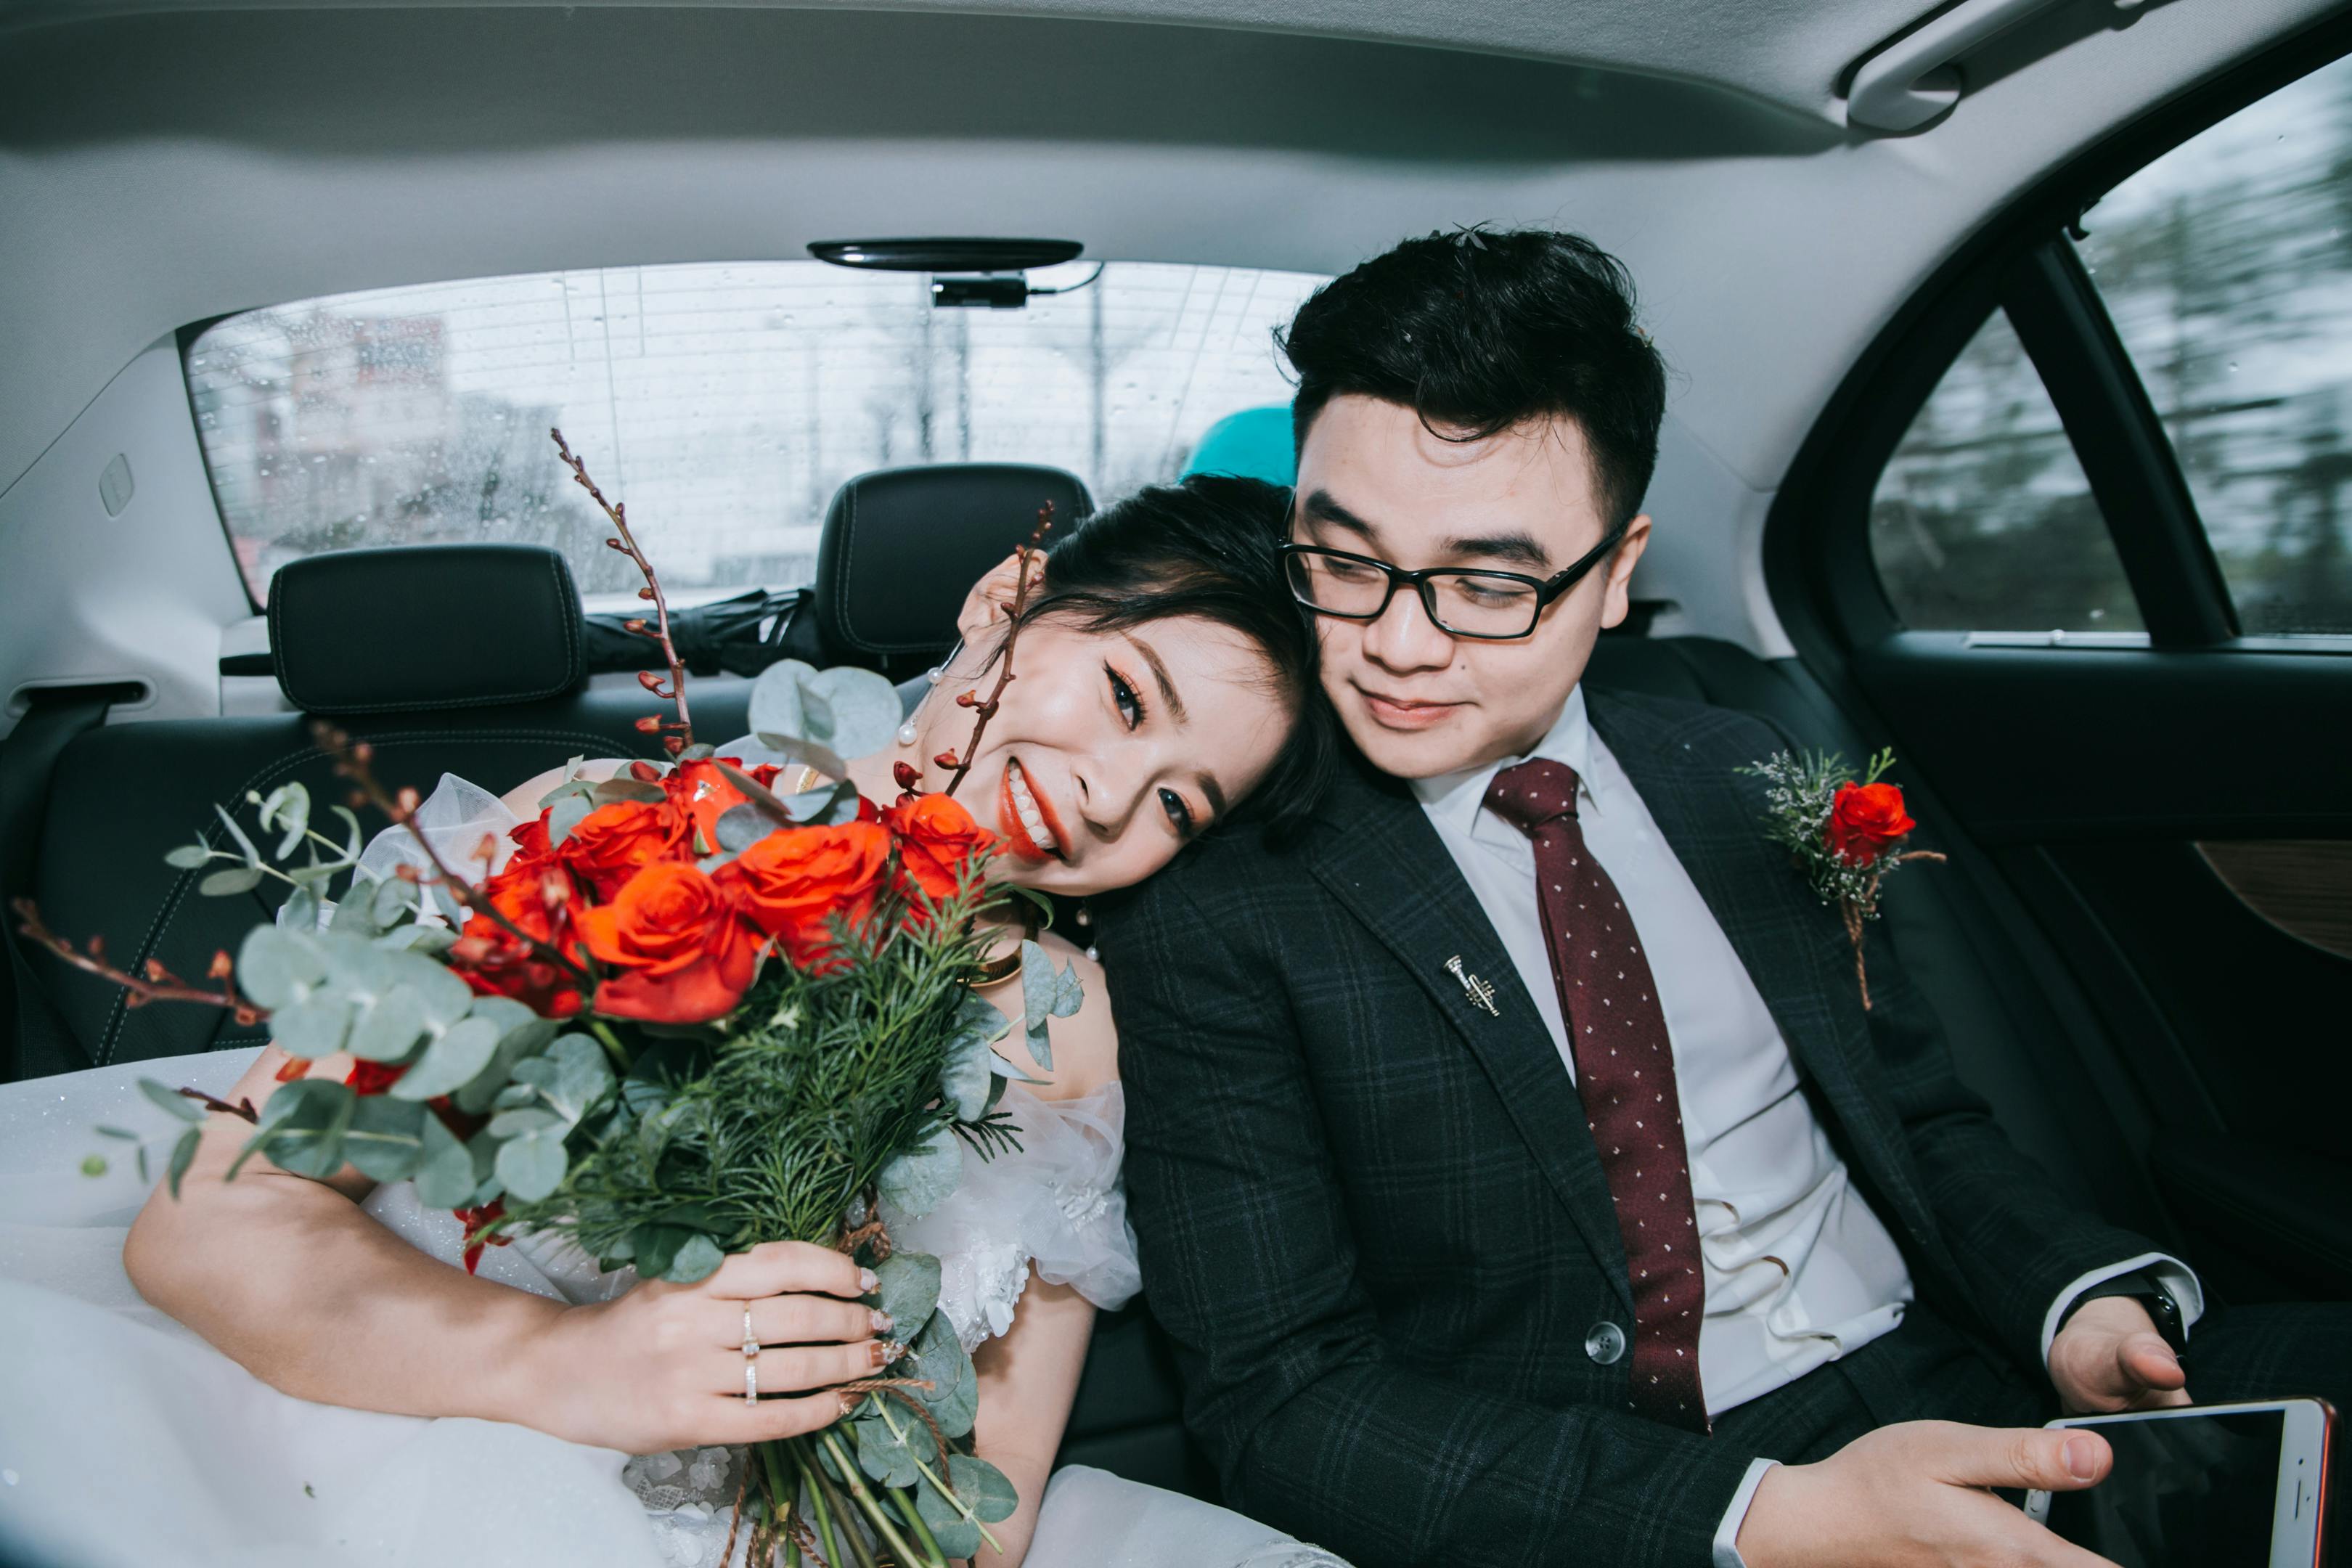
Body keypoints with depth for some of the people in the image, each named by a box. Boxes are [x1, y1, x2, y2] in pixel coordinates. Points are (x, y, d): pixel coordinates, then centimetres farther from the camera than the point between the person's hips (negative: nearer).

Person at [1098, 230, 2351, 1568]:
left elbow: (1926, 1121, 15)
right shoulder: (1218, 918, -9)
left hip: (1956, 1404, 6)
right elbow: (1279, 1399, -13)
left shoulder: (1744, 779, 8)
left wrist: (2084, 1301, -7)